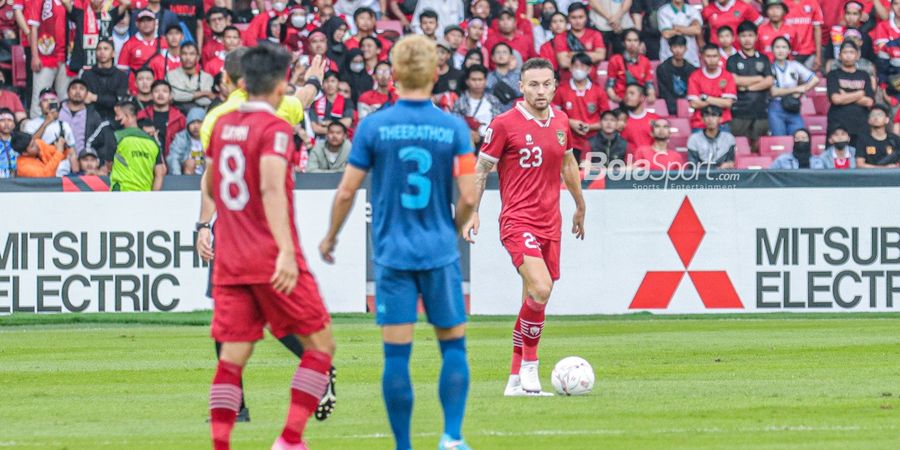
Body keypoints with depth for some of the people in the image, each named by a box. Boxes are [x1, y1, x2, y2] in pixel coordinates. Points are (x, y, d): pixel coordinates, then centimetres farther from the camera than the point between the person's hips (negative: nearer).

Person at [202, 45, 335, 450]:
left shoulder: (222, 125, 10)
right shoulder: (275, 129, -10)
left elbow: (209, 188, 23)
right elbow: (272, 188, -23)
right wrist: (286, 251, -29)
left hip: (229, 262, 6)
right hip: (272, 261, -6)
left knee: (232, 356, 4)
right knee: (320, 344, 6)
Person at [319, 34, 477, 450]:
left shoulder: (373, 126, -4)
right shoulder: (454, 128, -4)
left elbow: (346, 192, -2)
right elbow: (468, 198, -5)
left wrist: (330, 237, 14)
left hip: (392, 255, 0)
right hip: (440, 253, 0)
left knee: (396, 354, 2)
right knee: (453, 345, 12)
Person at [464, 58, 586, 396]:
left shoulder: (561, 122, 9)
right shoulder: (505, 124, -7)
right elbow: (481, 168, 0)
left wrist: (580, 206, 33)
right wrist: (472, 212, -6)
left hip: (550, 223, 6)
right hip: (518, 221, -6)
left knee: (534, 301, 8)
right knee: (540, 290, -23)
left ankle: (516, 379, 15)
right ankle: (529, 364, -7)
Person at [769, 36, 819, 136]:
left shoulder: (794, 66, 9)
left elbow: (815, 79, 8)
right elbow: (774, 92, -8)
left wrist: (800, 92, -6)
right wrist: (796, 89, -4)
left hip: (793, 109, 3)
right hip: (776, 110, -3)